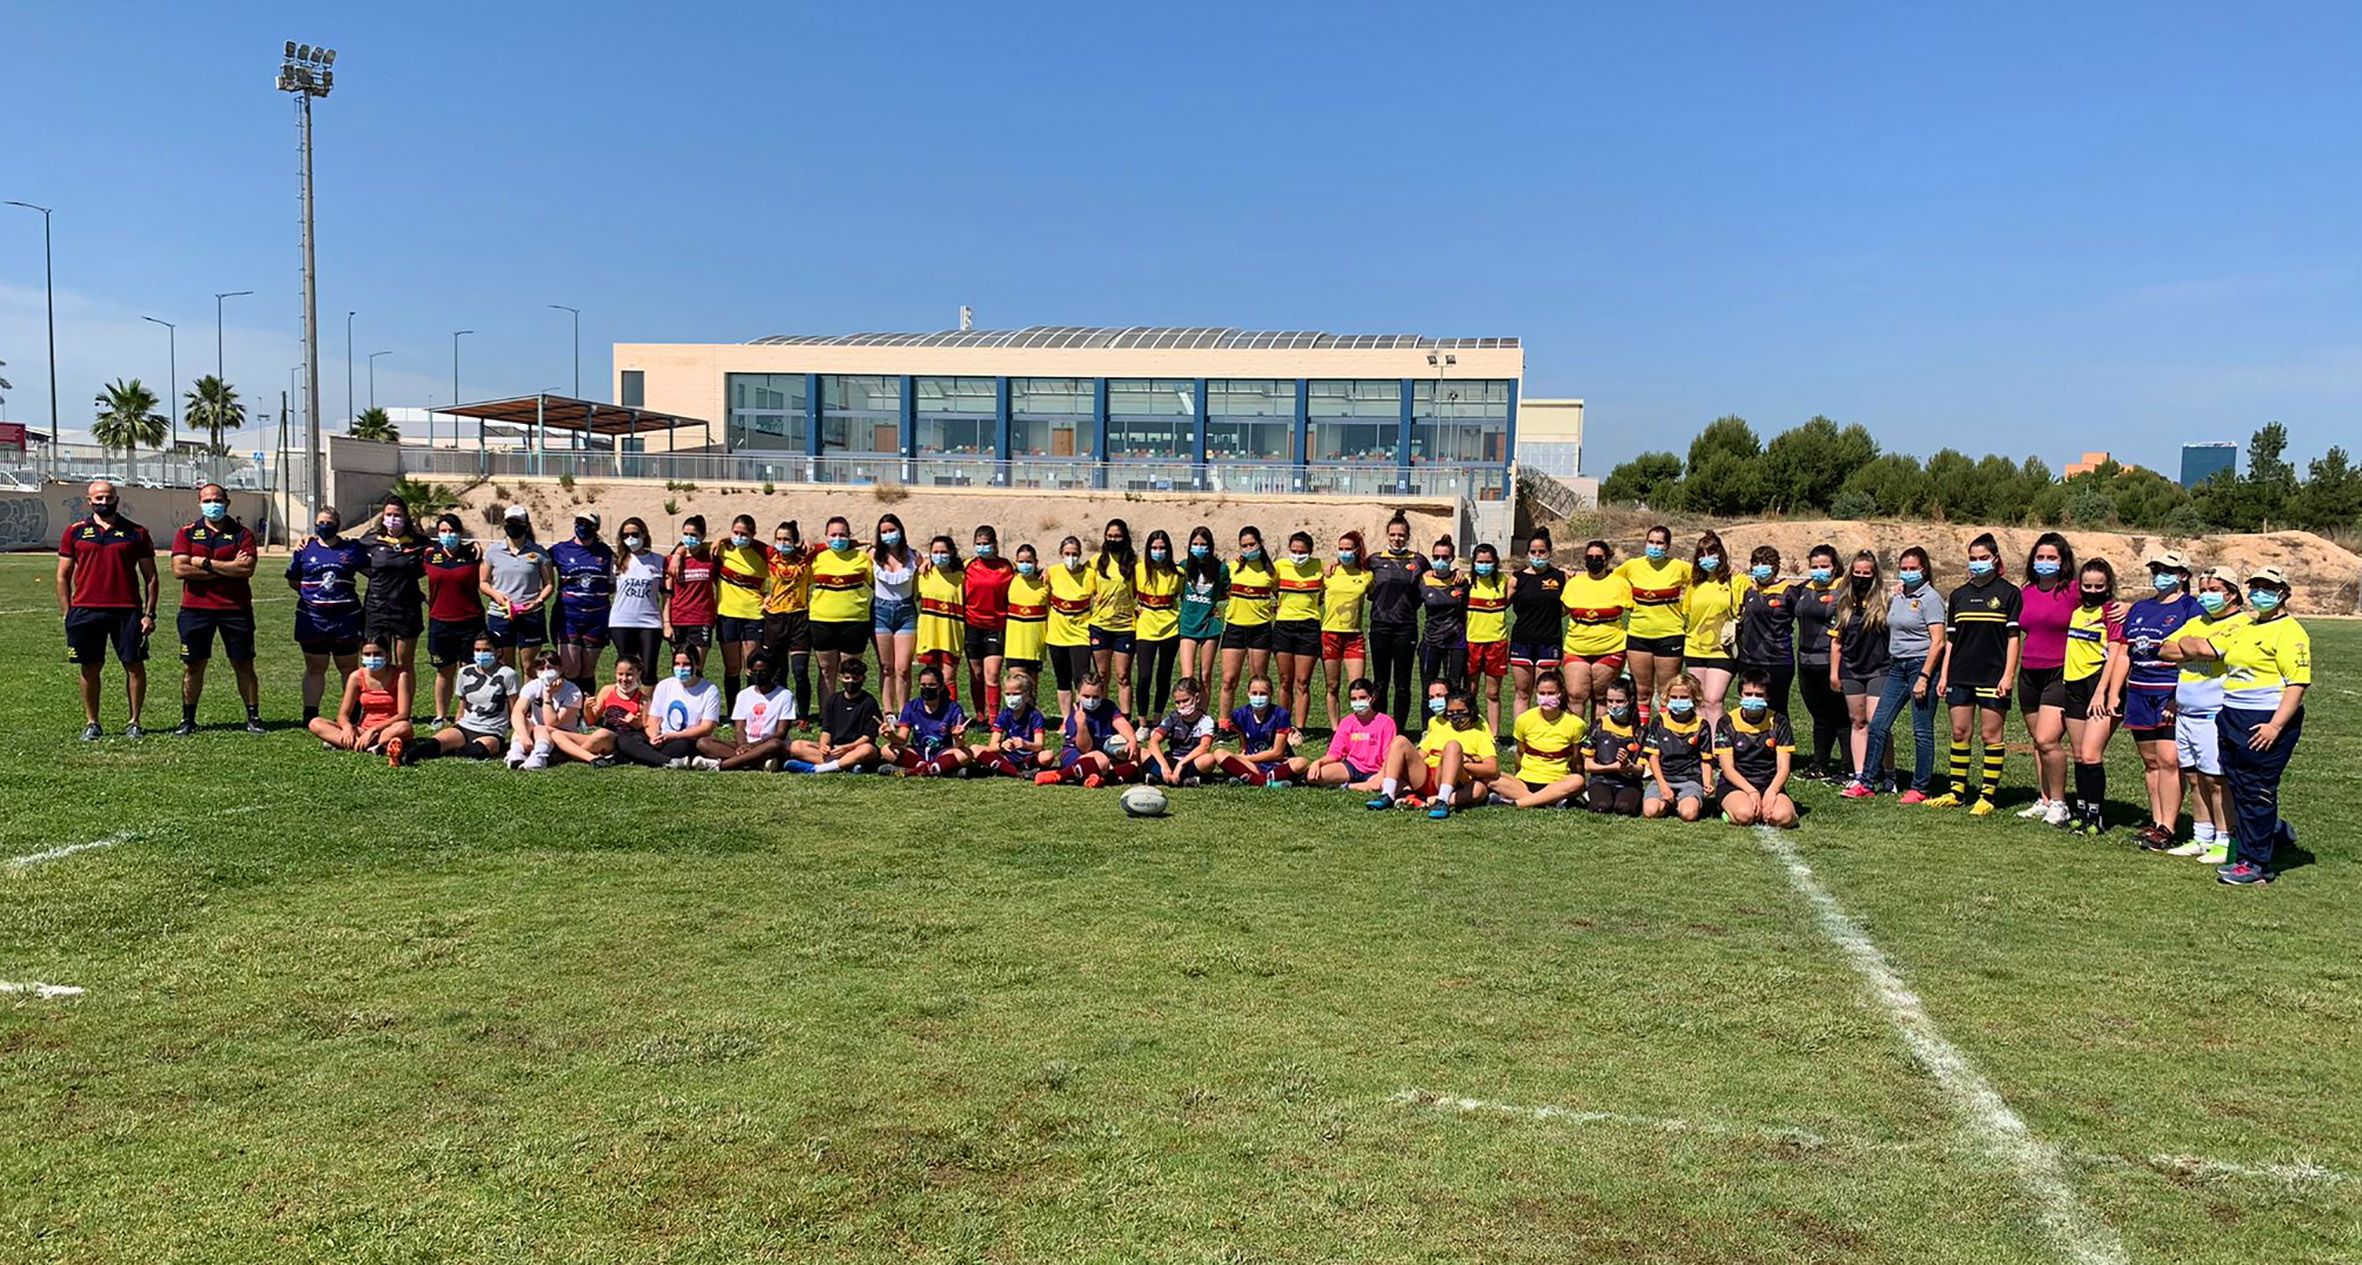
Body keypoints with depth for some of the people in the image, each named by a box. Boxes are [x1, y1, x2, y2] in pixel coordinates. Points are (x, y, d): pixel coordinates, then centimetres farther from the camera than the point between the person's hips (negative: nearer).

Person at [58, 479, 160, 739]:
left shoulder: (136, 532, 7)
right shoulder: (75, 531, 8)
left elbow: (150, 577, 8)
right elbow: (63, 575, 10)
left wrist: (149, 613, 0)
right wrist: (66, 613, 3)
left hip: (127, 610, 0)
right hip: (86, 609, 1)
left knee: (135, 665, -1)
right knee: (90, 668, 6)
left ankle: (134, 722, 8)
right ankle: (91, 723, 17)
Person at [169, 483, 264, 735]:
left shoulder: (241, 533, 2)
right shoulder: (187, 533, 6)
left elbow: (247, 569, -13)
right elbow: (179, 569, -8)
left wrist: (206, 563, -12)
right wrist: (227, 568, -11)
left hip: (236, 608, -1)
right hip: (195, 608, 1)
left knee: (243, 665, 4)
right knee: (192, 666, 6)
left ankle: (253, 717, 11)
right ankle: (187, 719, 15)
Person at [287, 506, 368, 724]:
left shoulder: (352, 548, 4)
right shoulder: (305, 549, 6)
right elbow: (293, 581, 14)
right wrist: (309, 592, 3)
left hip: (346, 618, -1)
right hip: (313, 618, 1)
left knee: (349, 667, 7)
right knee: (315, 668, 8)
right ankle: (310, 714, 13)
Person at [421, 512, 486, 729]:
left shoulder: (473, 554, -1)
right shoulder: (429, 555, 4)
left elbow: (483, 584, 3)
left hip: (470, 622, -2)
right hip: (440, 622, 2)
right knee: (444, 672, 10)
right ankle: (441, 716, 21)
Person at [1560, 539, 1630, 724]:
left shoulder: (1619, 583, 1)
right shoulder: (1574, 583, 7)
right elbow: (1562, 610, 19)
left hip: (1610, 651, -2)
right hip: (1576, 650, 2)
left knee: (1601, 698, 5)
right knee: (1575, 695, -8)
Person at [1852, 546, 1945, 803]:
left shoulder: (1929, 598, -8)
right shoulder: (1896, 596, 12)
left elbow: (1938, 642, -14)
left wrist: (1924, 677, -17)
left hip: (1922, 665, -7)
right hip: (1897, 666, 7)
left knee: (1922, 731, 0)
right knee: (1878, 724, 4)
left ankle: (1920, 789, 8)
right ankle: (1866, 783, 9)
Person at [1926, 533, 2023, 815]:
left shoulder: (2008, 593, 0)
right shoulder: (1958, 595, 13)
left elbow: (2014, 637, -3)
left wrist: (2008, 675, -11)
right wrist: (1944, 675, 9)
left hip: (1993, 676, -4)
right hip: (1960, 675, 4)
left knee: (1990, 735, -1)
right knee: (1960, 733, 7)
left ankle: (1988, 795, 4)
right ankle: (1957, 792, 13)